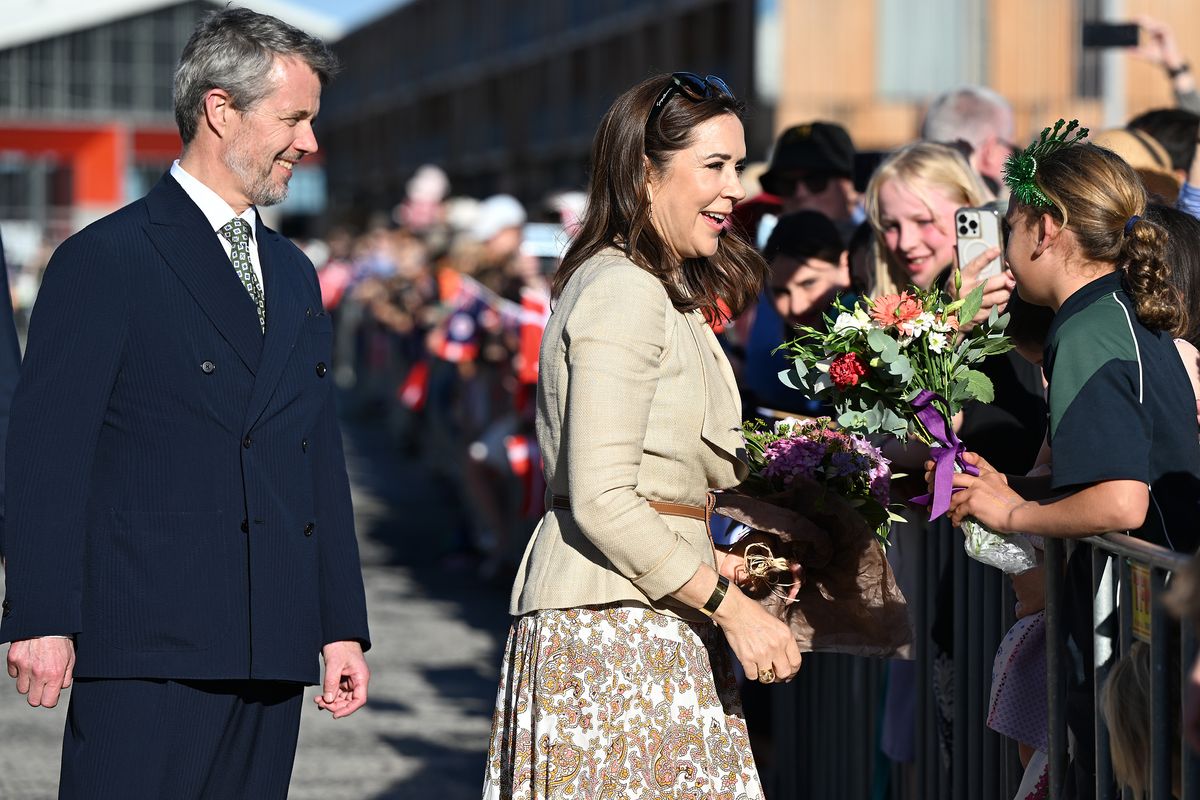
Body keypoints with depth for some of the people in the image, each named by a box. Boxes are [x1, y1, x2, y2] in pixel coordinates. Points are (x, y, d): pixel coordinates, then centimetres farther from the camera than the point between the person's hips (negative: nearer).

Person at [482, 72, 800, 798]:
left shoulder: (666, 293, 20)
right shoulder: (623, 291, -12)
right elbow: (602, 500, -19)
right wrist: (731, 605, -17)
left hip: (654, 620, 10)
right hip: (615, 622, -10)